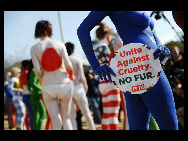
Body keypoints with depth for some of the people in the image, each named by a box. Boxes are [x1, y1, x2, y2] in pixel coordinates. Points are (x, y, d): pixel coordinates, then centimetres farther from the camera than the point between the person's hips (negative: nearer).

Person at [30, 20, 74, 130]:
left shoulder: (34, 49, -2)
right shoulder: (60, 45, -2)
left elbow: (37, 70, -9)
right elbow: (68, 65, -9)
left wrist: (43, 80, 10)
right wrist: (71, 76, 11)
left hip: (48, 87, 0)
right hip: (64, 84, 0)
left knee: (56, 122, 2)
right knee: (66, 118, 14)